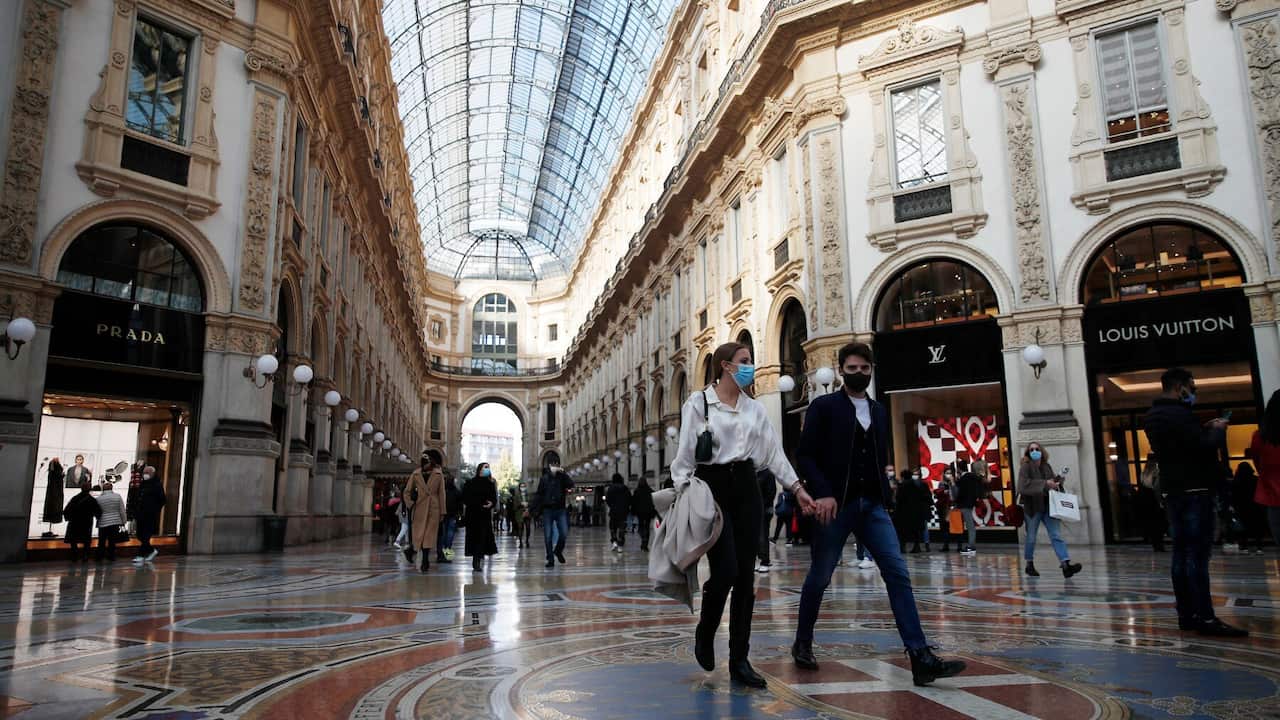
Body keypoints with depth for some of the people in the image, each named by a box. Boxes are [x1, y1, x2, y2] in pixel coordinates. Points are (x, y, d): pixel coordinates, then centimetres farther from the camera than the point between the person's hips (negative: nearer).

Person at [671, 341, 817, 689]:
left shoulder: (754, 408, 12)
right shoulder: (698, 402, -2)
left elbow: (774, 451, 12)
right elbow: (684, 453, -4)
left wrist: (796, 487, 5)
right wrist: (682, 492, -10)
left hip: (746, 488, 5)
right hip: (712, 487, -5)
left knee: (746, 575, 2)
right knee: (726, 571, -12)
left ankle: (739, 660, 12)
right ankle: (704, 633, 18)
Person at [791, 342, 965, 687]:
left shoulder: (879, 411, 15)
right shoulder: (823, 406, -1)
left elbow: (882, 456, 19)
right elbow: (806, 454, -7)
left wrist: (881, 491, 6)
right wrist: (822, 493, -18)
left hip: (872, 505, 4)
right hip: (835, 504, -4)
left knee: (898, 575, -6)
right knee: (819, 578, 7)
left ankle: (921, 658, -7)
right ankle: (802, 644, 26)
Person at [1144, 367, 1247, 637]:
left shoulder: (1153, 416, 14)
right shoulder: (1179, 414, -16)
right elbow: (1205, 447, -19)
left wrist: (1204, 428, 14)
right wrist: (1218, 430, -1)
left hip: (1172, 491, 9)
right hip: (1194, 491, -9)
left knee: (1181, 552, 9)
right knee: (1197, 554, -9)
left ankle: (1186, 614, 12)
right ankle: (1205, 618, -8)